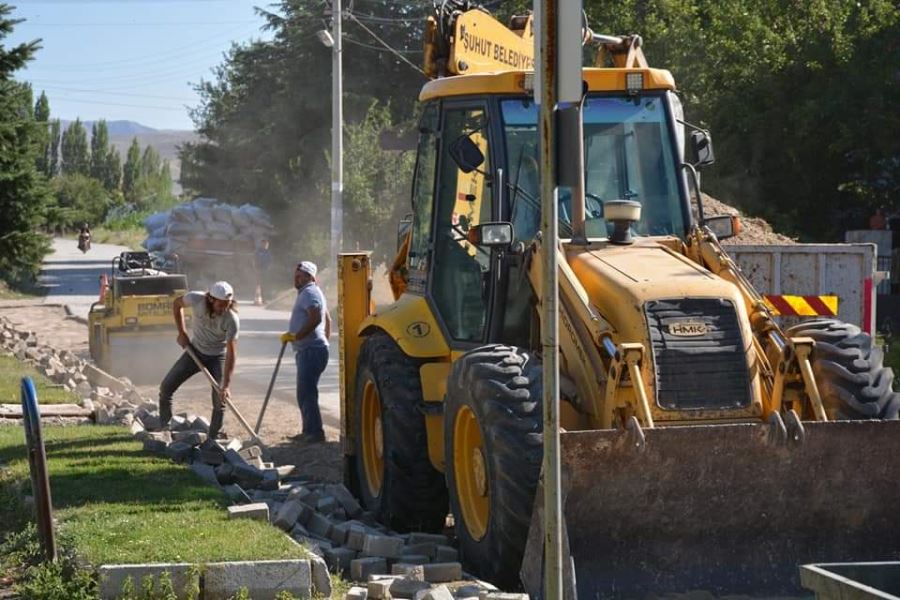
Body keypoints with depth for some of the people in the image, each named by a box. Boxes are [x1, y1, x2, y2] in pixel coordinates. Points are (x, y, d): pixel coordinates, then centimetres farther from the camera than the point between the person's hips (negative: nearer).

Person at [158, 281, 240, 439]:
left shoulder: (232, 319, -32)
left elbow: (231, 352, -33)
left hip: (217, 357, -3)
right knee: (166, 387, 0)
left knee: (220, 400, -14)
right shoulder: (196, 299, -26)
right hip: (195, 350, 3)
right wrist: (181, 333, -6)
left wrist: (226, 385, -38)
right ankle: (164, 429, 13)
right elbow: (177, 303, -2)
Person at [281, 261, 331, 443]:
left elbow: (315, 318, -28)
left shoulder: (309, 293, -12)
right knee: (305, 393, 15)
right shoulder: (308, 293, 22)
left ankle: (315, 432, -11)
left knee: (306, 393, -12)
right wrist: (325, 339, 31)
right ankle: (309, 431, 21)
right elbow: (327, 320, 30)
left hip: (311, 351, -11)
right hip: (306, 351, 11)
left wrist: (295, 336, -24)